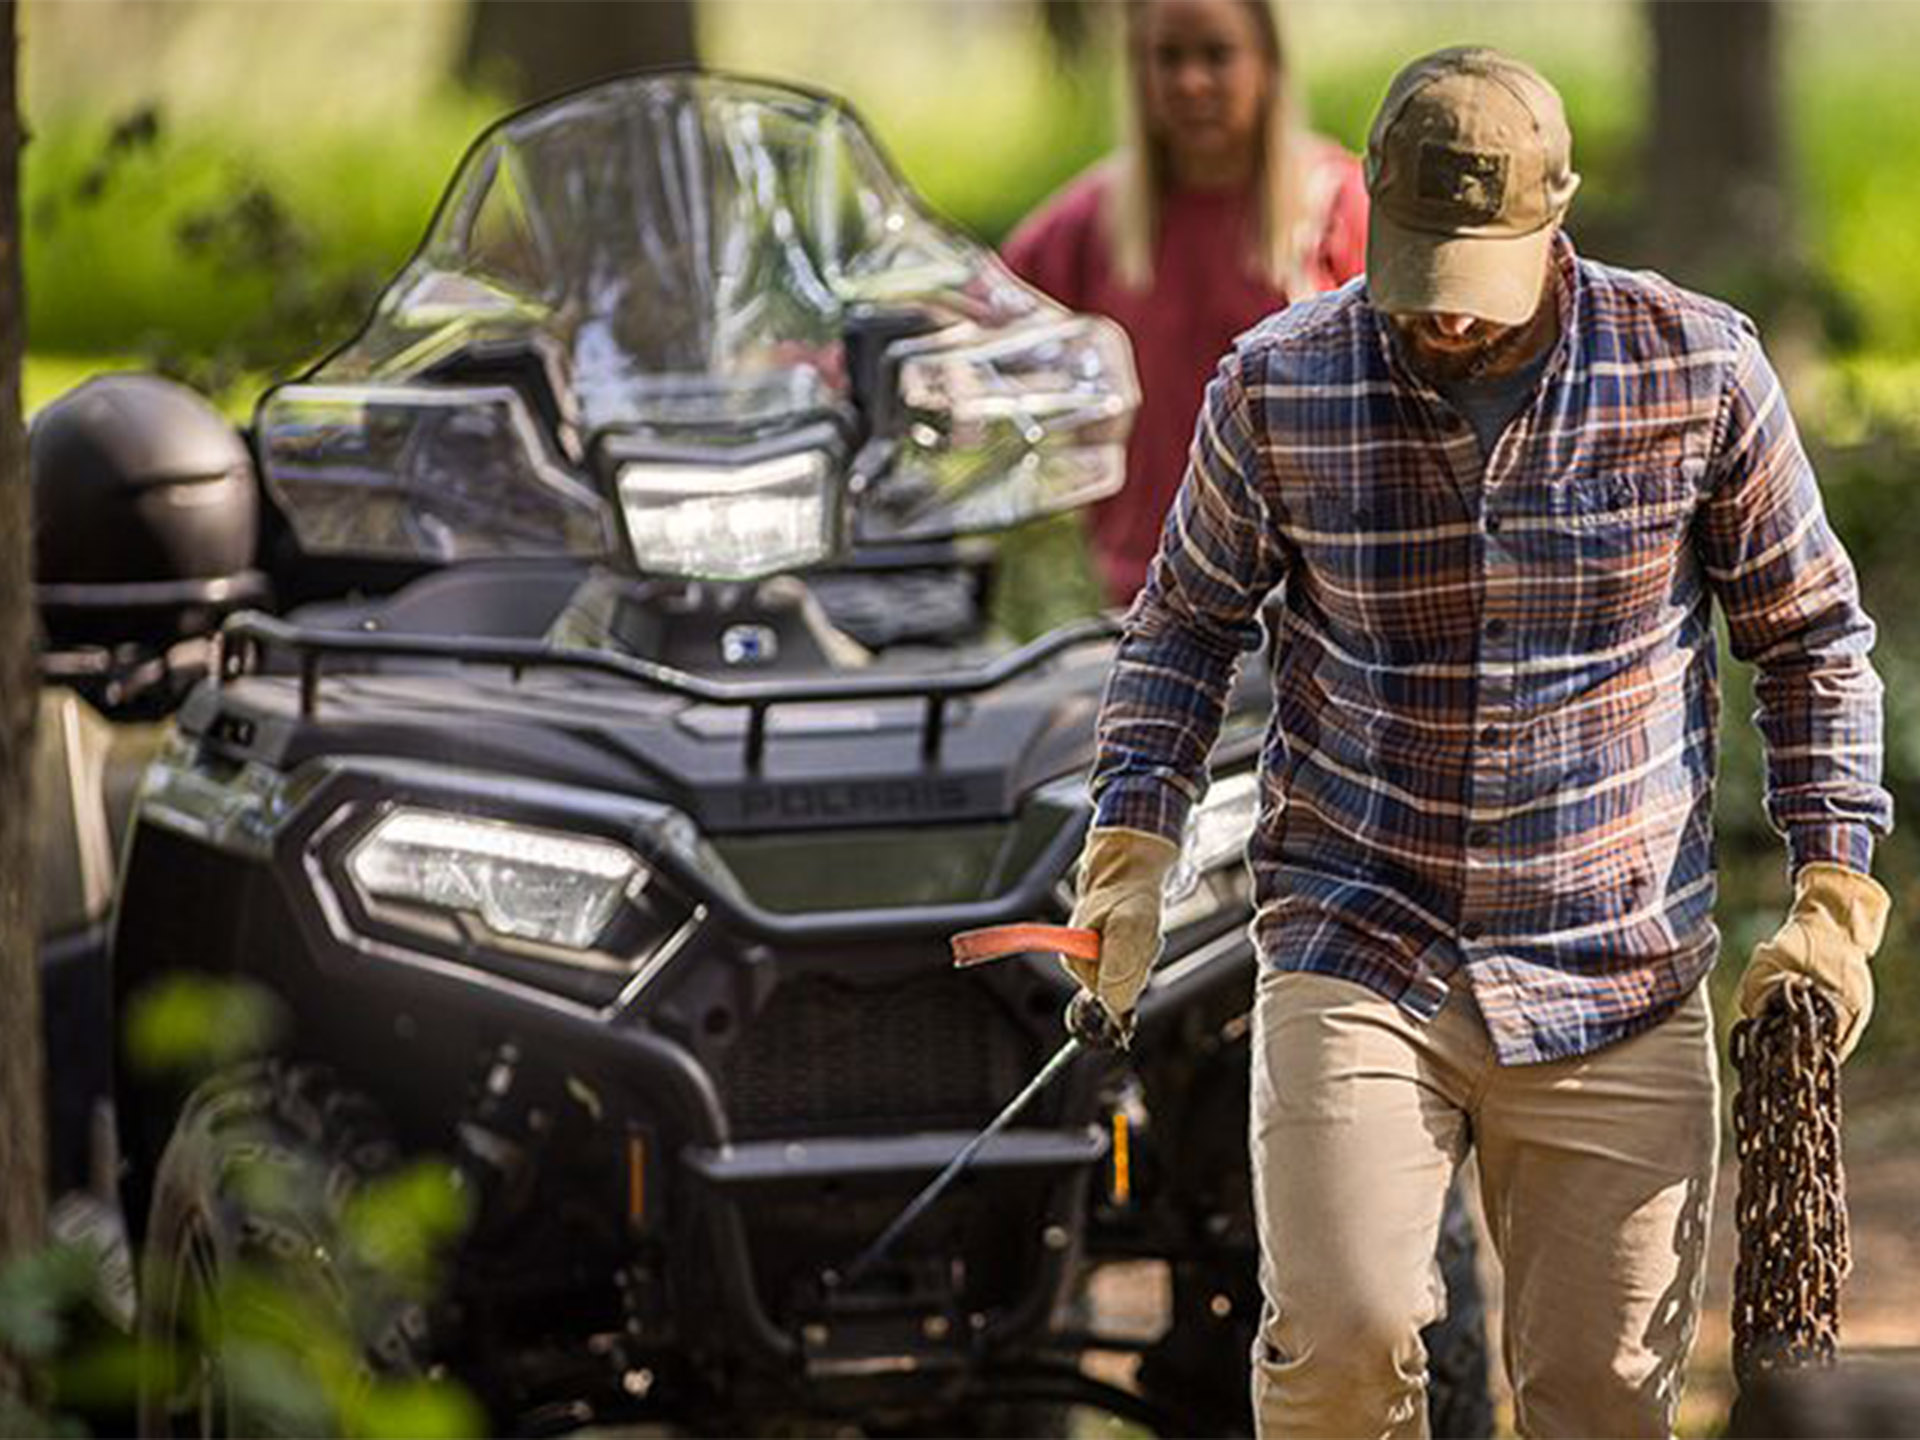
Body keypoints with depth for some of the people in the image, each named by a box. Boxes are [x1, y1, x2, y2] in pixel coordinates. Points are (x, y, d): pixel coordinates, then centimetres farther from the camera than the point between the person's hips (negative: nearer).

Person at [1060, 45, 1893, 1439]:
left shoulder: (1698, 371, -5)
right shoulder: (1277, 387, -5)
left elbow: (1812, 637, 6)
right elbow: (1188, 619, 10)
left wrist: (1833, 893, -2)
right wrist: (1132, 851, -2)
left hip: (1621, 978, 1)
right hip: (1355, 953, -1)